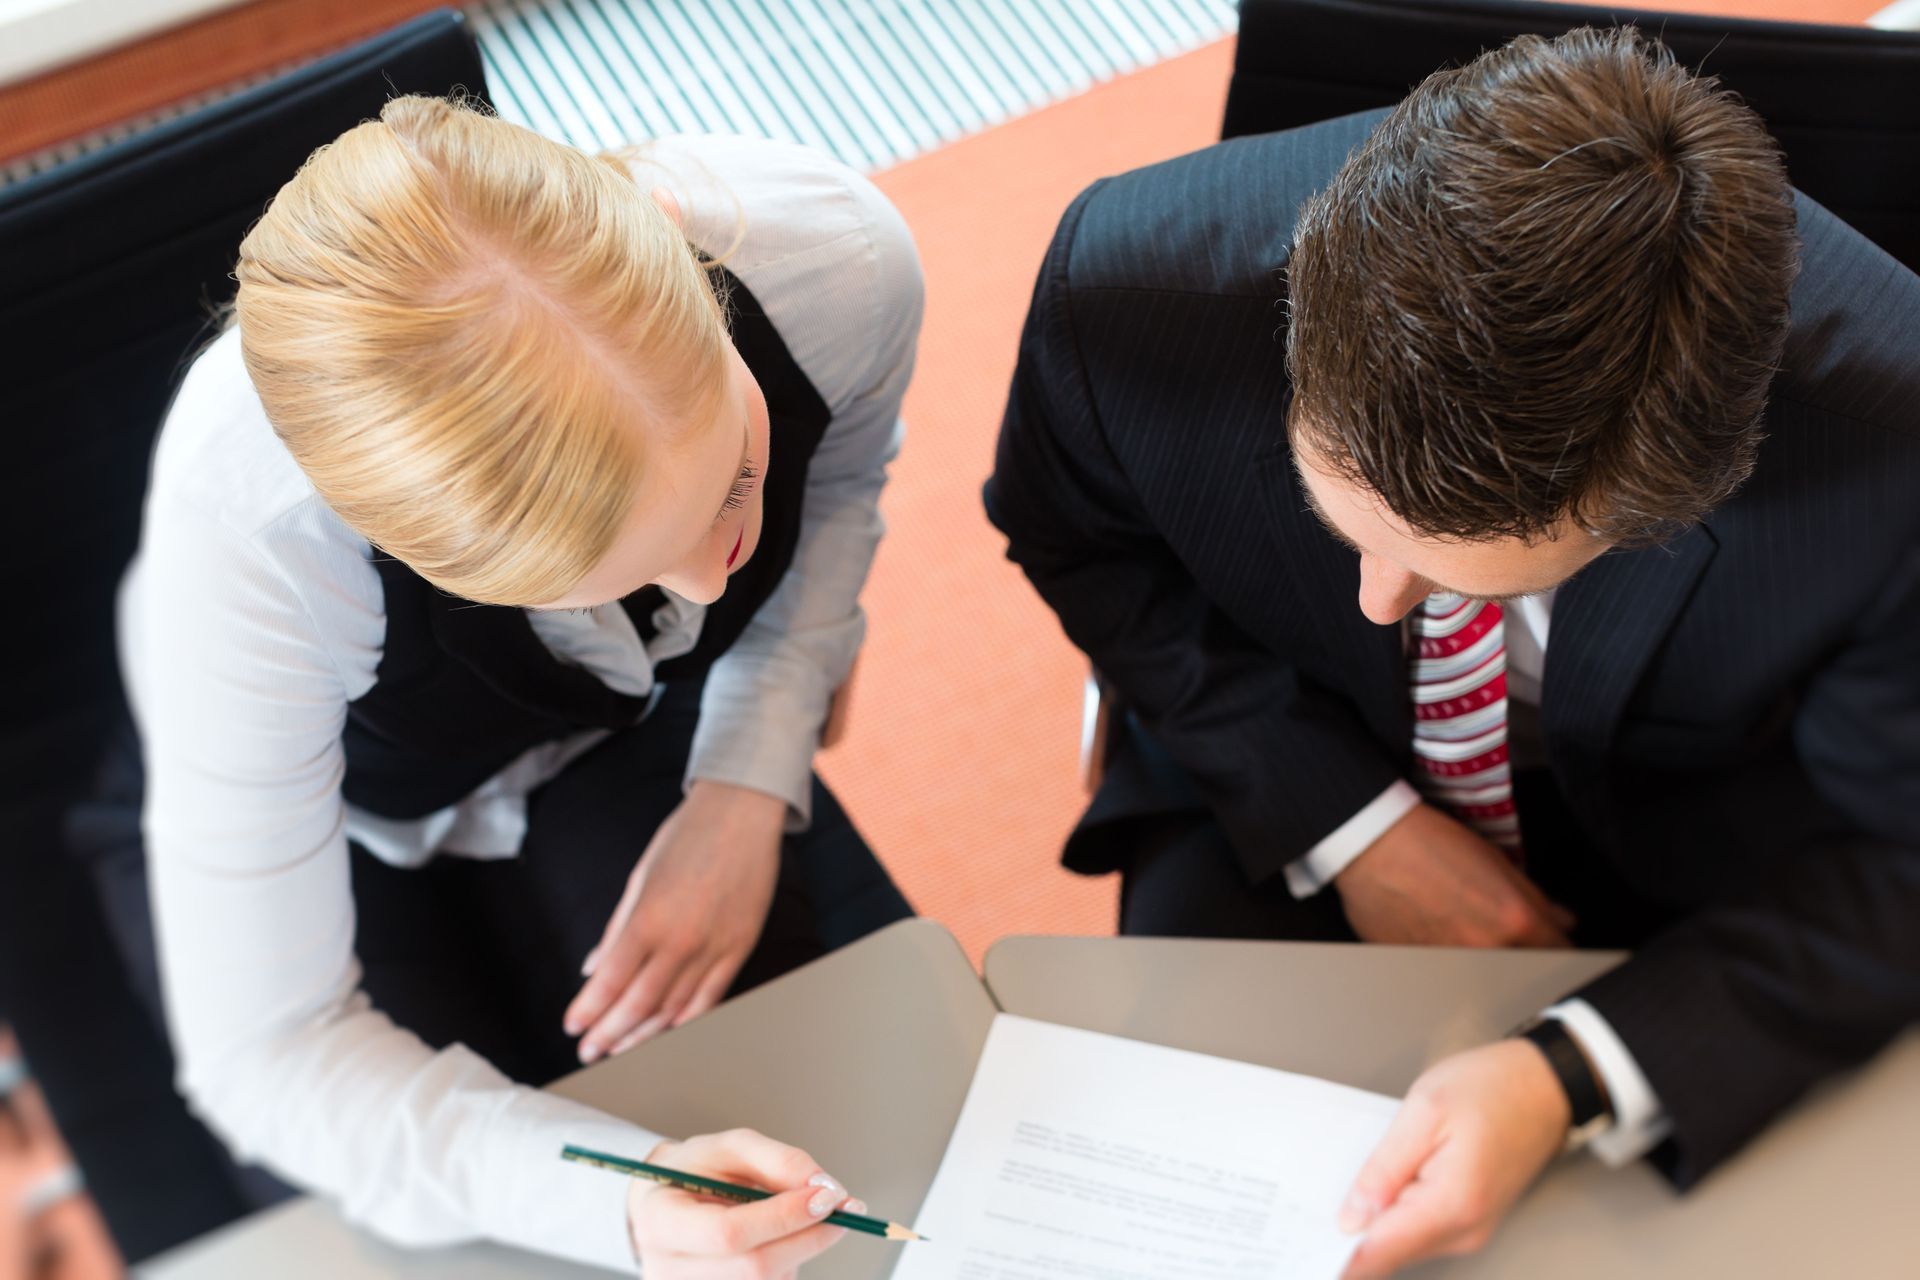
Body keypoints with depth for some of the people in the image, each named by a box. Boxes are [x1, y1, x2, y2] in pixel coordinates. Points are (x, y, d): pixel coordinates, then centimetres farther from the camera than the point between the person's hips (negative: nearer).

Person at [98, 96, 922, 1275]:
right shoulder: (246, 530, -41)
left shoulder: (835, 256, -32)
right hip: (341, 827, -2)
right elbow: (267, 1050, -29)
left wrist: (748, 787, -17)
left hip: (622, 734, 3)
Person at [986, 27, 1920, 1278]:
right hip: (1295, 787, 1)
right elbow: (1075, 537, -10)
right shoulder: (1134, 277, -32)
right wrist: (1348, 822, -18)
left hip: (1700, 835, 0)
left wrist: (1576, 1079, -35)